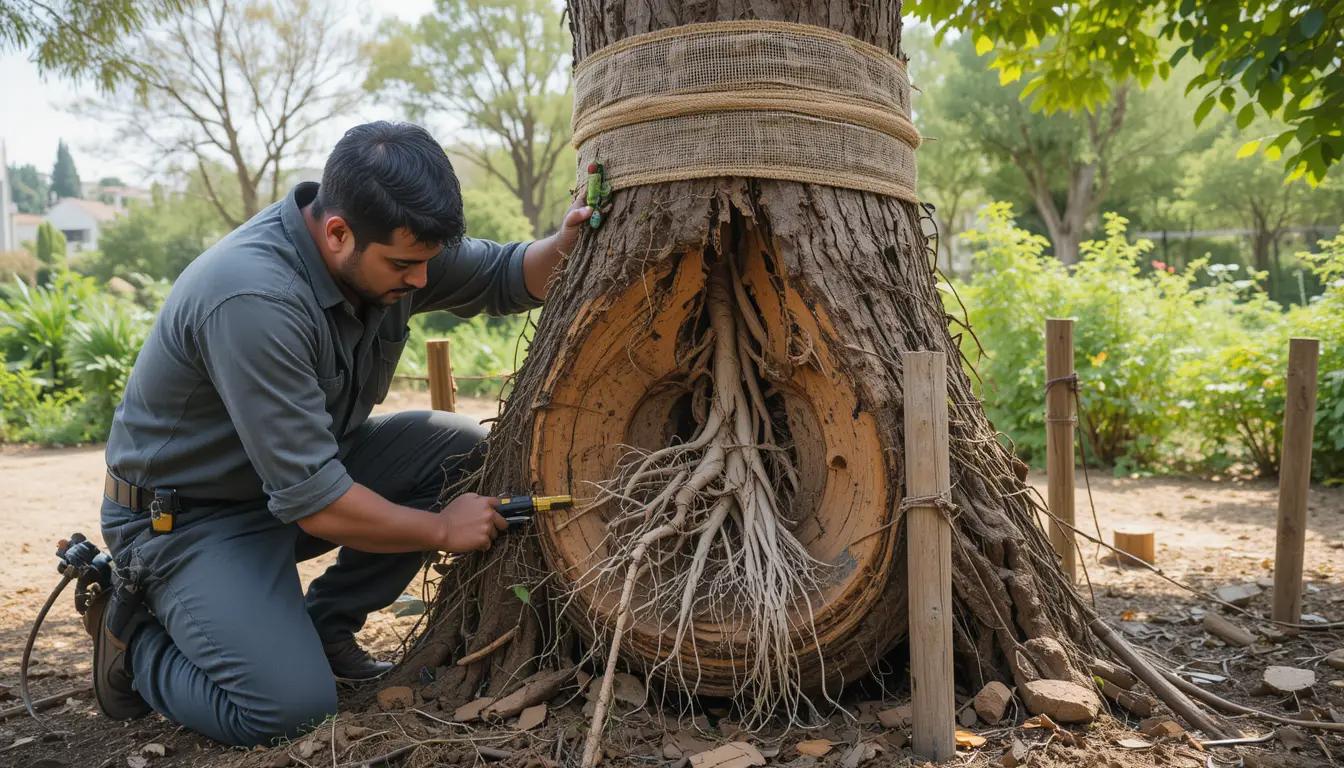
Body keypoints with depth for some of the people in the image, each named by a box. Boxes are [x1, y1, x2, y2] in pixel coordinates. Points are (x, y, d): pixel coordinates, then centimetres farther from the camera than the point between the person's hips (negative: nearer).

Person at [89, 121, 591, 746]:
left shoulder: (391, 245, -11)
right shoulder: (253, 299, -34)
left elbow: (504, 277, 0)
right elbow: (310, 500, -32)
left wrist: (565, 246, -23)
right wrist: (442, 529, -19)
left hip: (305, 468, 8)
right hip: (187, 515, -7)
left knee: (461, 448, -8)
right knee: (292, 707, -23)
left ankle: (324, 625, 5)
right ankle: (134, 631, 7)